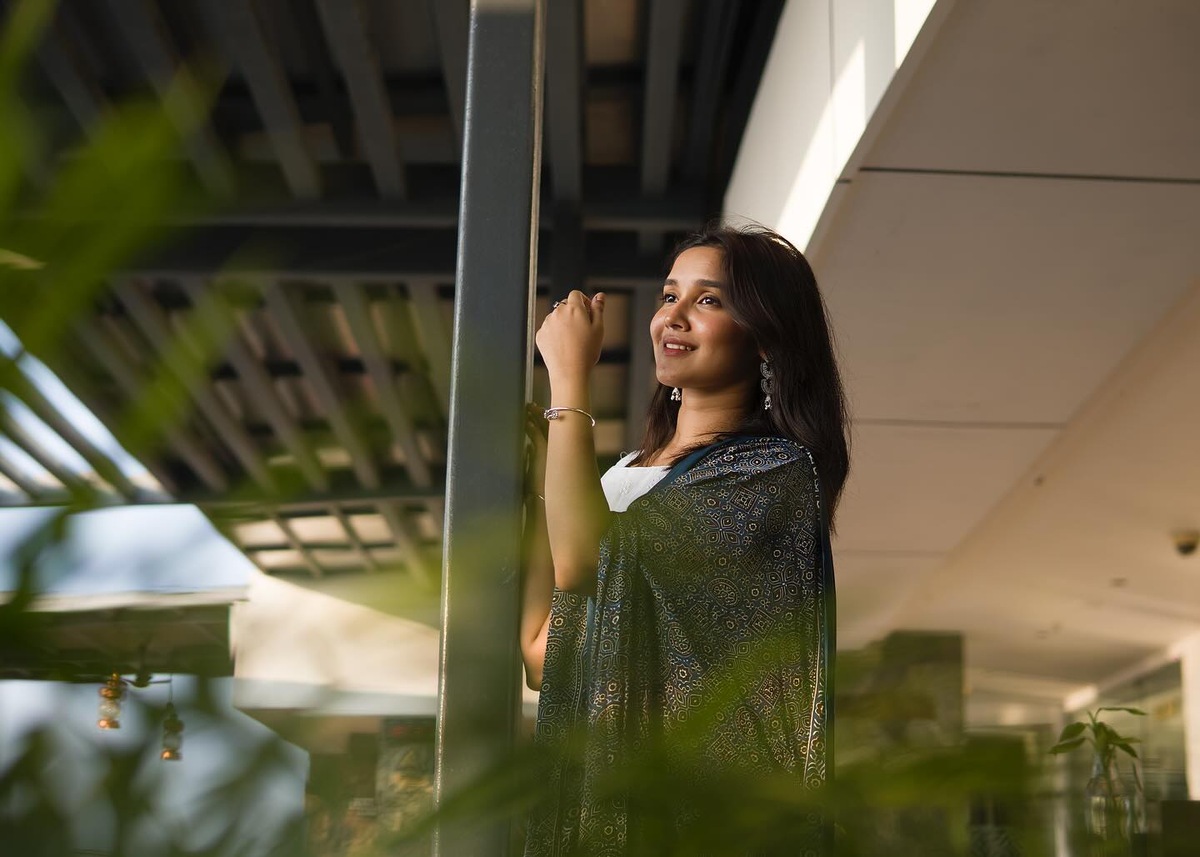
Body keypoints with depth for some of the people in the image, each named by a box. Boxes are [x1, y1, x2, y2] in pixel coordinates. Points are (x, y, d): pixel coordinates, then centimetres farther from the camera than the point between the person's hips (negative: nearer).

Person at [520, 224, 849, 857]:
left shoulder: (775, 471, -8)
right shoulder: (629, 472, 13)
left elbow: (583, 559, -19)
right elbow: (539, 653, 6)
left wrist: (569, 377, -11)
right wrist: (541, 469, 4)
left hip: (688, 799, -6)